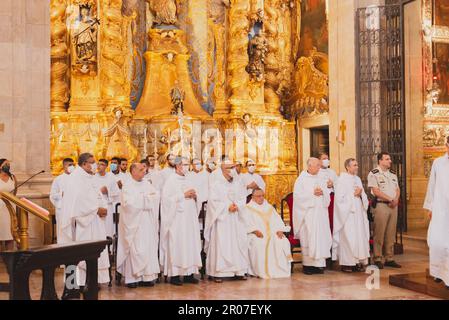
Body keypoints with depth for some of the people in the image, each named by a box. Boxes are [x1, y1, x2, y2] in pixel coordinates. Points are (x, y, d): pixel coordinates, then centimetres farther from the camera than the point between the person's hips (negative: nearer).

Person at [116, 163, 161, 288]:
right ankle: (132, 277, 0)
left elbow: (157, 195, 5)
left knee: (149, 247, 2)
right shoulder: (127, 186, -4)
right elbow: (128, 203, -17)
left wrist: (147, 196, -13)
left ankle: (146, 276, 7)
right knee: (134, 249, -6)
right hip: (134, 223, -5)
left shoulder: (147, 184, 14)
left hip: (148, 222, 5)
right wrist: (145, 198, -8)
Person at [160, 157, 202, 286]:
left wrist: (194, 196, -2)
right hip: (177, 218, -7)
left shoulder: (188, 179, 14)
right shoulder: (171, 181, -6)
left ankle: (188, 273, 12)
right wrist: (183, 195, -16)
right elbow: (167, 198, -15)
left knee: (190, 243, 6)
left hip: (190, 217, 7)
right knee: (176, 244, -5)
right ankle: (174, 274, 1)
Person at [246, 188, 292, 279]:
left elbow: (277, 220, 16)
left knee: (283, 242, -26)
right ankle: (260, 271, -28)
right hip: (257, 235, -4)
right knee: (259, 245, -37)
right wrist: (255, 231, -21)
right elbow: (247, 223, -3)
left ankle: (280, 269, -22)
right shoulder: (248, 208, 12)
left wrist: (279, 230, -5)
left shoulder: (269, 207, 26)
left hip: (272, 233, 4)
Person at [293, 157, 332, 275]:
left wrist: (322, 192, -7)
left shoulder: (321, 180, 15)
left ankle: (319, 263, 3)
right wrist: (312, 193, -13)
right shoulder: (301, 179, 0)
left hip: (320, 214, 5)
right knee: (308, 238, -7)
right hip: (307, 213, -5)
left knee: (321, 237, -1)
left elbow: (327, 196, 14)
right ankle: (307, 264, -2)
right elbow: (298, 195, -9)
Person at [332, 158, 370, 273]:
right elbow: (339, 197, -13)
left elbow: (364, 196, 16)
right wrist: (353, 194, -10)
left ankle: (357, 262, 10)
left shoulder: (358, 179, 15)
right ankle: (346, 263, -1)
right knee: (347, 237, -7)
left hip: (358, 213, 7)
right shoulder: (342, 179, -7)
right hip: (347, 213, -7)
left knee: (359, 236, 4)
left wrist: (360, 193, -5)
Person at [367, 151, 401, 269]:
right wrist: (390, 199, -11)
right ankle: (377, 259, 1)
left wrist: (396, 199, -4)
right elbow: (376, 191, -13)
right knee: (379, 233, -5)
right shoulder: (374, 174, -5)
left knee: (391, 233, 7)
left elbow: (397, 189, 16)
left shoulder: (393, 174, 17)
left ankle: (389, 258, 13)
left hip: (393, 206, 7)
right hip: (381, 205, -7)